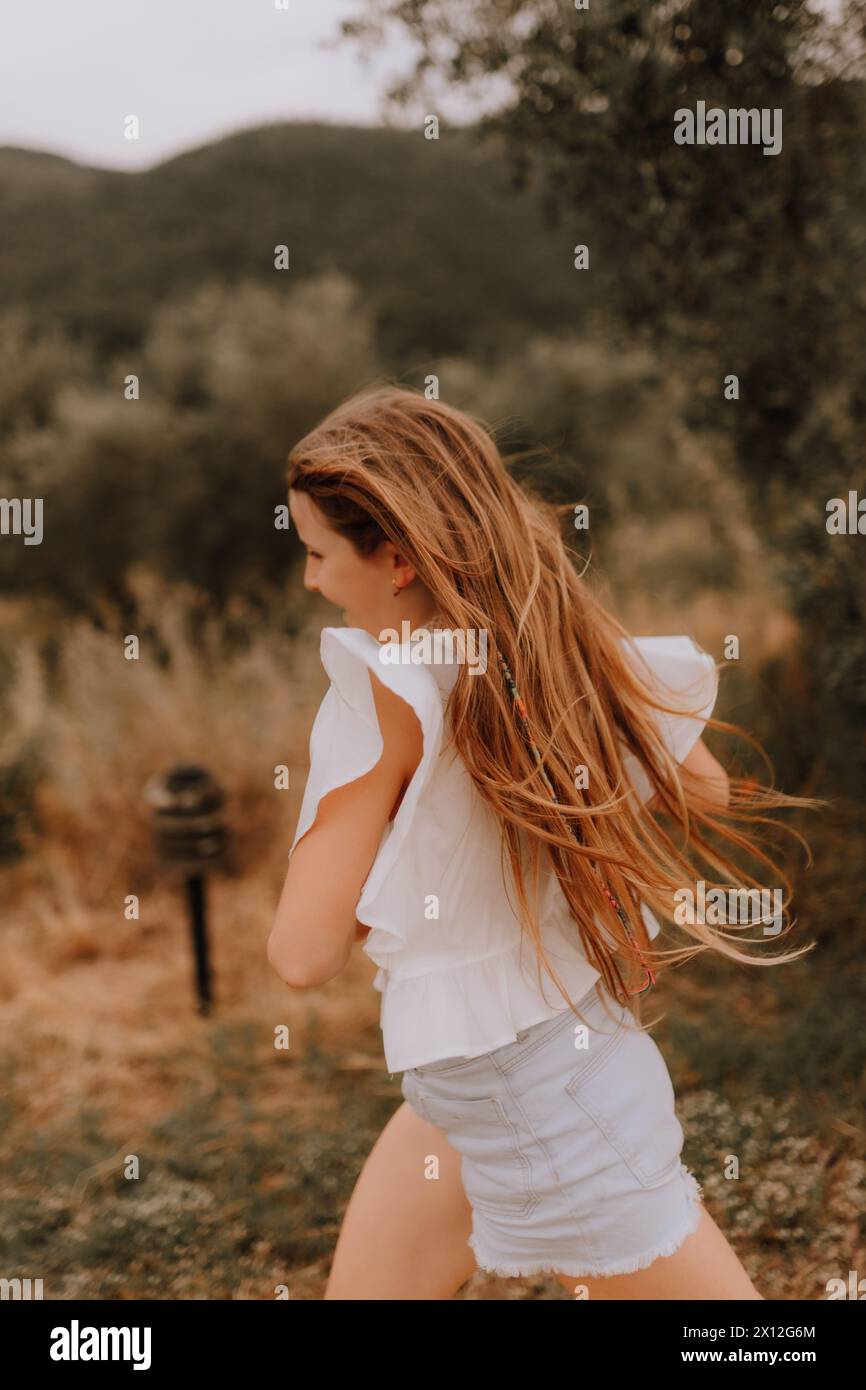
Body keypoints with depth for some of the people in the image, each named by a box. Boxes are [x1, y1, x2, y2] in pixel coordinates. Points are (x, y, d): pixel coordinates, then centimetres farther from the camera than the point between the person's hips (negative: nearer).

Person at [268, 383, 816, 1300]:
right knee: (359, 1287, 20)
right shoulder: (571, 643, -5)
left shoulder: (387, 686, -25)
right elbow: (707, 795, 8)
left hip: (537, 1098, -8)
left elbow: (305, 953, -21)